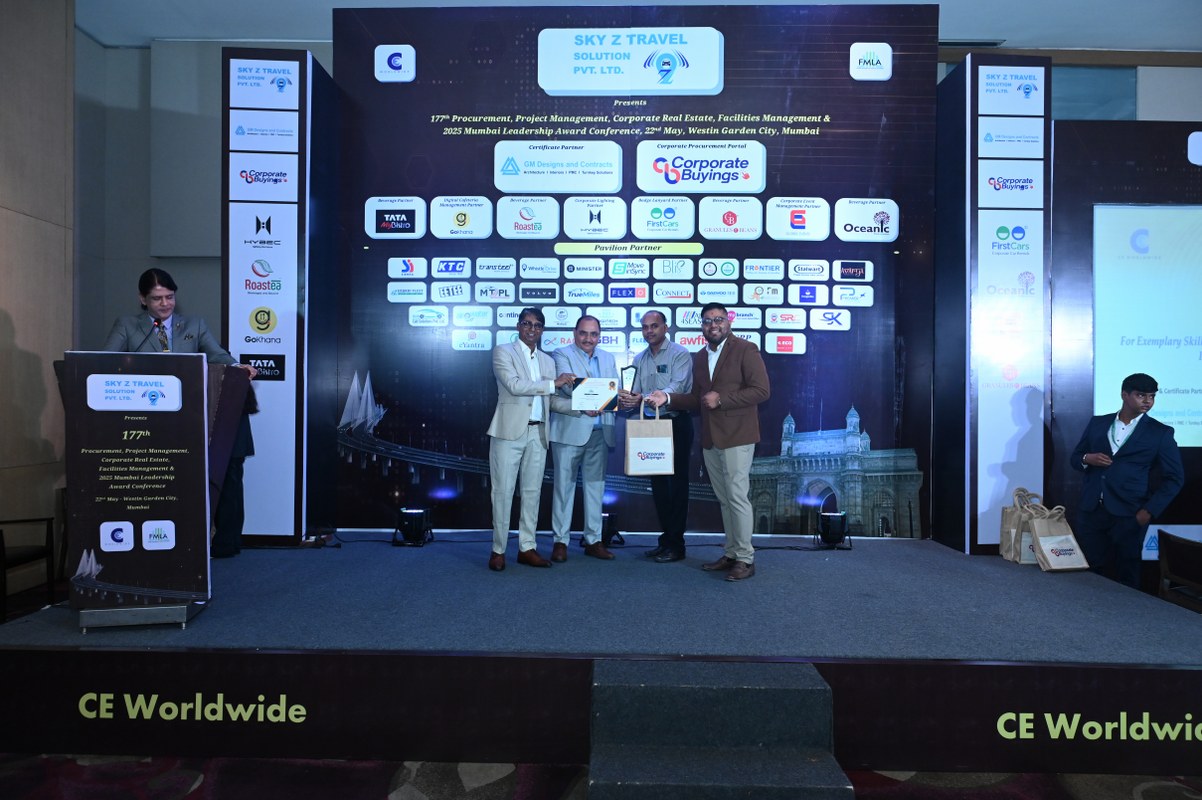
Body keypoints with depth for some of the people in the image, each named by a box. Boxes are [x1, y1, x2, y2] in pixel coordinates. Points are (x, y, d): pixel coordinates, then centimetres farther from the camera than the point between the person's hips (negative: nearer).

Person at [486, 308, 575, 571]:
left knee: (532, 491, 8)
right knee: (503, 491, -1)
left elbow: (551, 400, 14)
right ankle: (498, 549, 8)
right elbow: (514, 385, -15)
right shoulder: (503, 352, 0)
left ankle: (527, 547, 16)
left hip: (537, 433, 5)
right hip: (510, 431, -5)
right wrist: (553, 383, -16)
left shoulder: (547, 360, 16)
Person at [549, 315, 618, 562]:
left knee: (596, 485, 9)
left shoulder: (608, 359, 16)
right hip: (570, 431, -5)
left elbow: (616, 390, 7)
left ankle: (593, 540, 19)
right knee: (564, 485, 1)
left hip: (600, 433, 5)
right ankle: (560, 540, 10)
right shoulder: (562, 355, 0)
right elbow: (568, 385, -17)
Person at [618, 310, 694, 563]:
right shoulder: (639, 359, 13)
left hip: (676, 424, -6)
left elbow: (676, 388, -21)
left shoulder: (680, 354, -7)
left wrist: (643, 399, -32)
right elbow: (636, 393, 7)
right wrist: (626, 400, -17)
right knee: (657, 482, 11)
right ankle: (666, 537, 22)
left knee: (677, 482, -2)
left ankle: (676, 544, 6)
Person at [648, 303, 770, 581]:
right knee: (724, 499, 12)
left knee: (737, 497, -5)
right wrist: (668, 398, 3)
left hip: (736, 437, -7)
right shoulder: (700, 357, 16)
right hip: (710, 439, 7)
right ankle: (730, 553, 21)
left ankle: (745, 558, 5)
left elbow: (761, 390, -13)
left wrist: (721, 399, -17)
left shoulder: (745, 350, -5)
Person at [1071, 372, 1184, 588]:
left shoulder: (1160, 432, 2)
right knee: (1089, 571, 5)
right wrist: (1087, 459, -9)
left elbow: (1174, 477, 2)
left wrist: (1150, 511, -7)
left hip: (1129, 515, -2)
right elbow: (1075, 458, 15)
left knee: (1126, 574, 4)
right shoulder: (1097, 423, 9)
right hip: (1090, 511, 2)